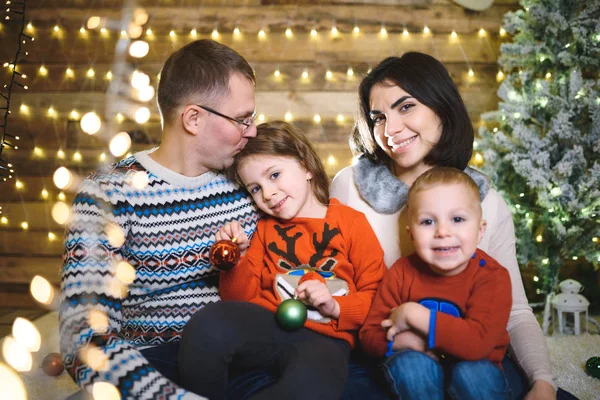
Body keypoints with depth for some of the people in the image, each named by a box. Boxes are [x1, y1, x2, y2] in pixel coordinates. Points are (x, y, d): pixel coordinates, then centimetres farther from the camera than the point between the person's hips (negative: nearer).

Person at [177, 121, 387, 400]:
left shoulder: (351, 222, 6)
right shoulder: (264, 228, 17)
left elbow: (376, 296, 5)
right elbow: (241, 298, 14)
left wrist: (336, 307, -12)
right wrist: (238, 258, -4)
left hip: (324, 336, -2)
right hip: (266, 324, 3)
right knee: (207, 324, -31)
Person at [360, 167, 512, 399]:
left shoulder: (492, 276, -18)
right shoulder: (402, 273, -10)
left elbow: (478, 341, -34)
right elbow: (369, 336, -7)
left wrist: (413, 314, -30)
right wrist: (404, 340, -28)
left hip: (472, 365, -1)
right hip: (419, 372, 2)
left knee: (473, 373, -32)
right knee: (411, 363, -30)